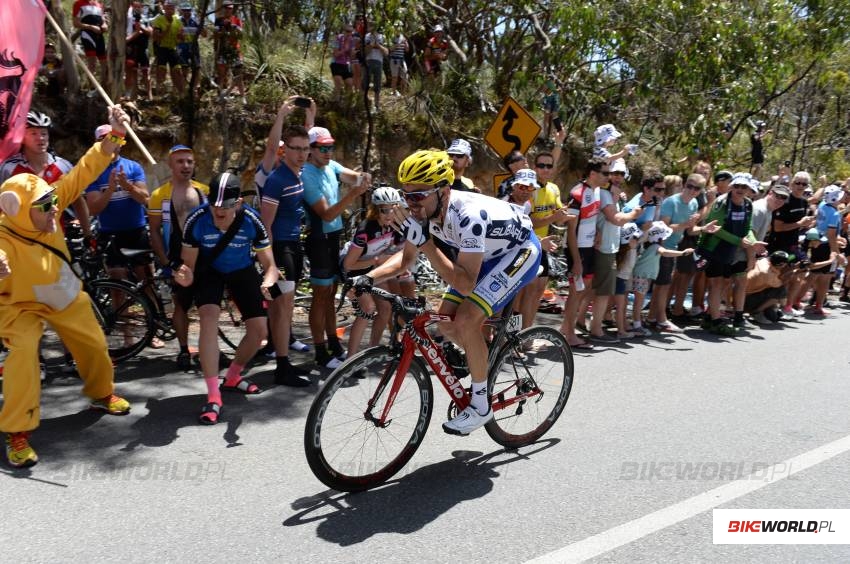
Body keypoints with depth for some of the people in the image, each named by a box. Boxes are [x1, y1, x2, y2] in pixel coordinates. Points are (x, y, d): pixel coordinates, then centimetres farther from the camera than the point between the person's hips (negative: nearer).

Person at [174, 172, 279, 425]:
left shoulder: (251, 221, -31)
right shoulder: (197, 221, -31)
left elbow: (270, 265, -24)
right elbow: (189, 264, -19)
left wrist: (268, 282, -47)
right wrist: (185, 277, -43)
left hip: (242, 271, 2)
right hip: (210, 271, -1)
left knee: (259, 331, -3)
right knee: (209, 318, -28)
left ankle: (232, 377, 26)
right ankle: (213, 397, -24)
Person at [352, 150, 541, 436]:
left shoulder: (469, 215, -38)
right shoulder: (425, 211, -16)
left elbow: (465, 284, -39)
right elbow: (406, 257, -3)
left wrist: (424, 242, -44)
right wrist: (369, 277, -19)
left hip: (520, 250, -8)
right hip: (489, 253, 8)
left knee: (466, 320, -23)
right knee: (446, 323, -1)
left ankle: (481, 405, -6)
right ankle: (490, 355, 28)